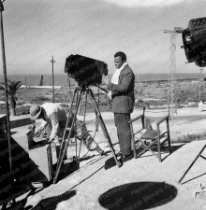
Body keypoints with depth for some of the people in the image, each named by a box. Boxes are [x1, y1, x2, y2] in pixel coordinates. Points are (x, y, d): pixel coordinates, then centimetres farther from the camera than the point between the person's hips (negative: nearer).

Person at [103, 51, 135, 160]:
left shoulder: (128, 72, -14)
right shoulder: (118, 70, 17)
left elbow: (124, 87, -23)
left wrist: (109, 84, -27)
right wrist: (110, 91, 4)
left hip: (123, 103, -10)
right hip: (116, 103, 10)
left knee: (123, 128, -8)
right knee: (119, 126, 14)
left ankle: (126, 152, -1)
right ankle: (123, 149, 25)